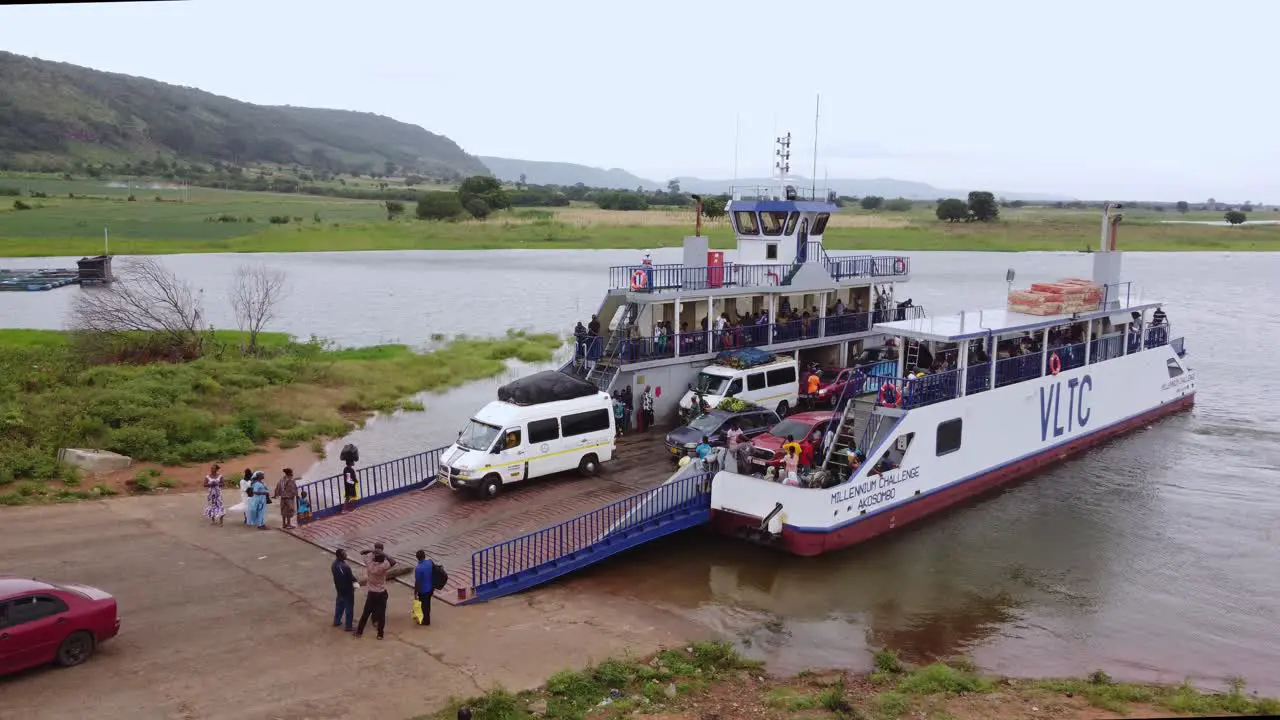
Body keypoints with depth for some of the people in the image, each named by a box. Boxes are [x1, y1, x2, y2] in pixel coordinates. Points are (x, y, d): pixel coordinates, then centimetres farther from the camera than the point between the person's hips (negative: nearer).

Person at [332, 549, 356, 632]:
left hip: (339, 589, 8)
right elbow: (351, 578, -22)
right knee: (349, 608, 8)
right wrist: (354, 578, 2)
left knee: (339, 605, 26)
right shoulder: (345, 567, -34)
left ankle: (336, 621, 42)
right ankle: (348, 626, 19)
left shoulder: (334, 564, -7)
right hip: (347, 590, -8)